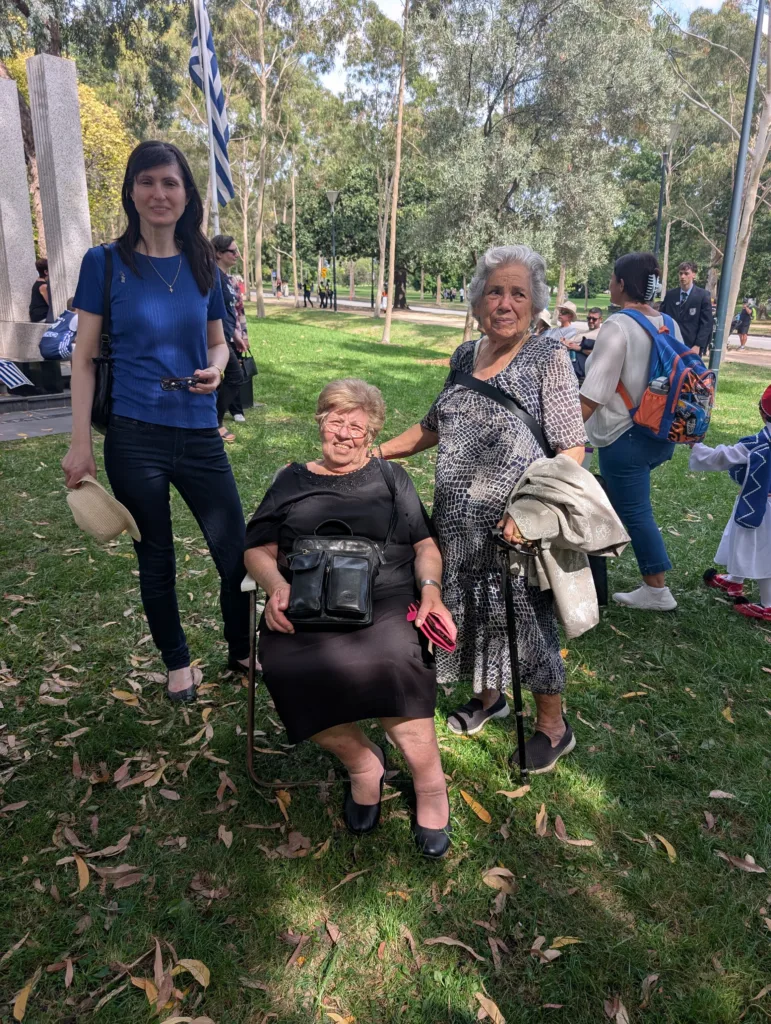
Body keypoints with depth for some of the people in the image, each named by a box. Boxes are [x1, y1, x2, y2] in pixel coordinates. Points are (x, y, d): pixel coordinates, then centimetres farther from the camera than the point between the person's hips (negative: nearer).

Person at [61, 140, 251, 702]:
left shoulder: (203, 265, 6)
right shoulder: (105, 263, -2)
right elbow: (84, 358, -1)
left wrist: (216, 368, -7)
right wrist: (80, 442, -7)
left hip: (199, 434, 3)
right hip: (135, 438, -2)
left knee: (237, 553, 4)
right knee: (157, 559, 11)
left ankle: (243, 652, 30)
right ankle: (177, 663, 33)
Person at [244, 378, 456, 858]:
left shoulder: (391, 478, 22)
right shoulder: (292, 481, 22)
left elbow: (426, 545, 16)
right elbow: (258, 549, 16)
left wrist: (430, 588, -5)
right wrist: (277, 585, -7)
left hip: (384, 600, -1)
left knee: (390, 663, -33)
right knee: (291, 671, -30)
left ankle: (431, 785, -7)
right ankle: (362, 759, -1)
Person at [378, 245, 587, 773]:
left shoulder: (548, 356, -10)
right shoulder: (465, 355, 7)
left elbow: (572, 448, -14)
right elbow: (435, 426, 18)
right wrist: (376, 451, 12)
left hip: (518, 525, -5)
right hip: (460, 519, 6)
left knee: (527, 617, 7)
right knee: (469, 608, 18)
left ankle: (553, 726, 30)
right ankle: (489, 696, 44)